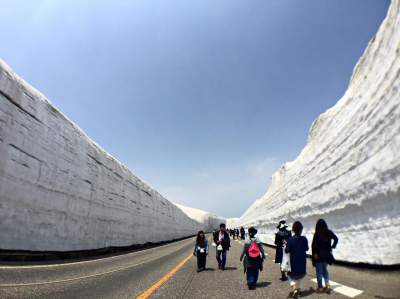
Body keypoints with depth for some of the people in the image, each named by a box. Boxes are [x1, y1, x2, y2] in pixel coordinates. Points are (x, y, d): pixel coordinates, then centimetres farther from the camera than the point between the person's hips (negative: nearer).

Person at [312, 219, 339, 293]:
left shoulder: (317, 234, -18)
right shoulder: (329, 232, -3)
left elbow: (314, 245, -22)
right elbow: (336, 239, 8)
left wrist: (314, 253, -13)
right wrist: (332, 247, 10)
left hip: (318, 255, -5)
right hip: (326, 254, 5)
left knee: (319, 271, 7)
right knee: (324, 269, 22)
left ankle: (320, 287, 14)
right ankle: (327, 285, 13)